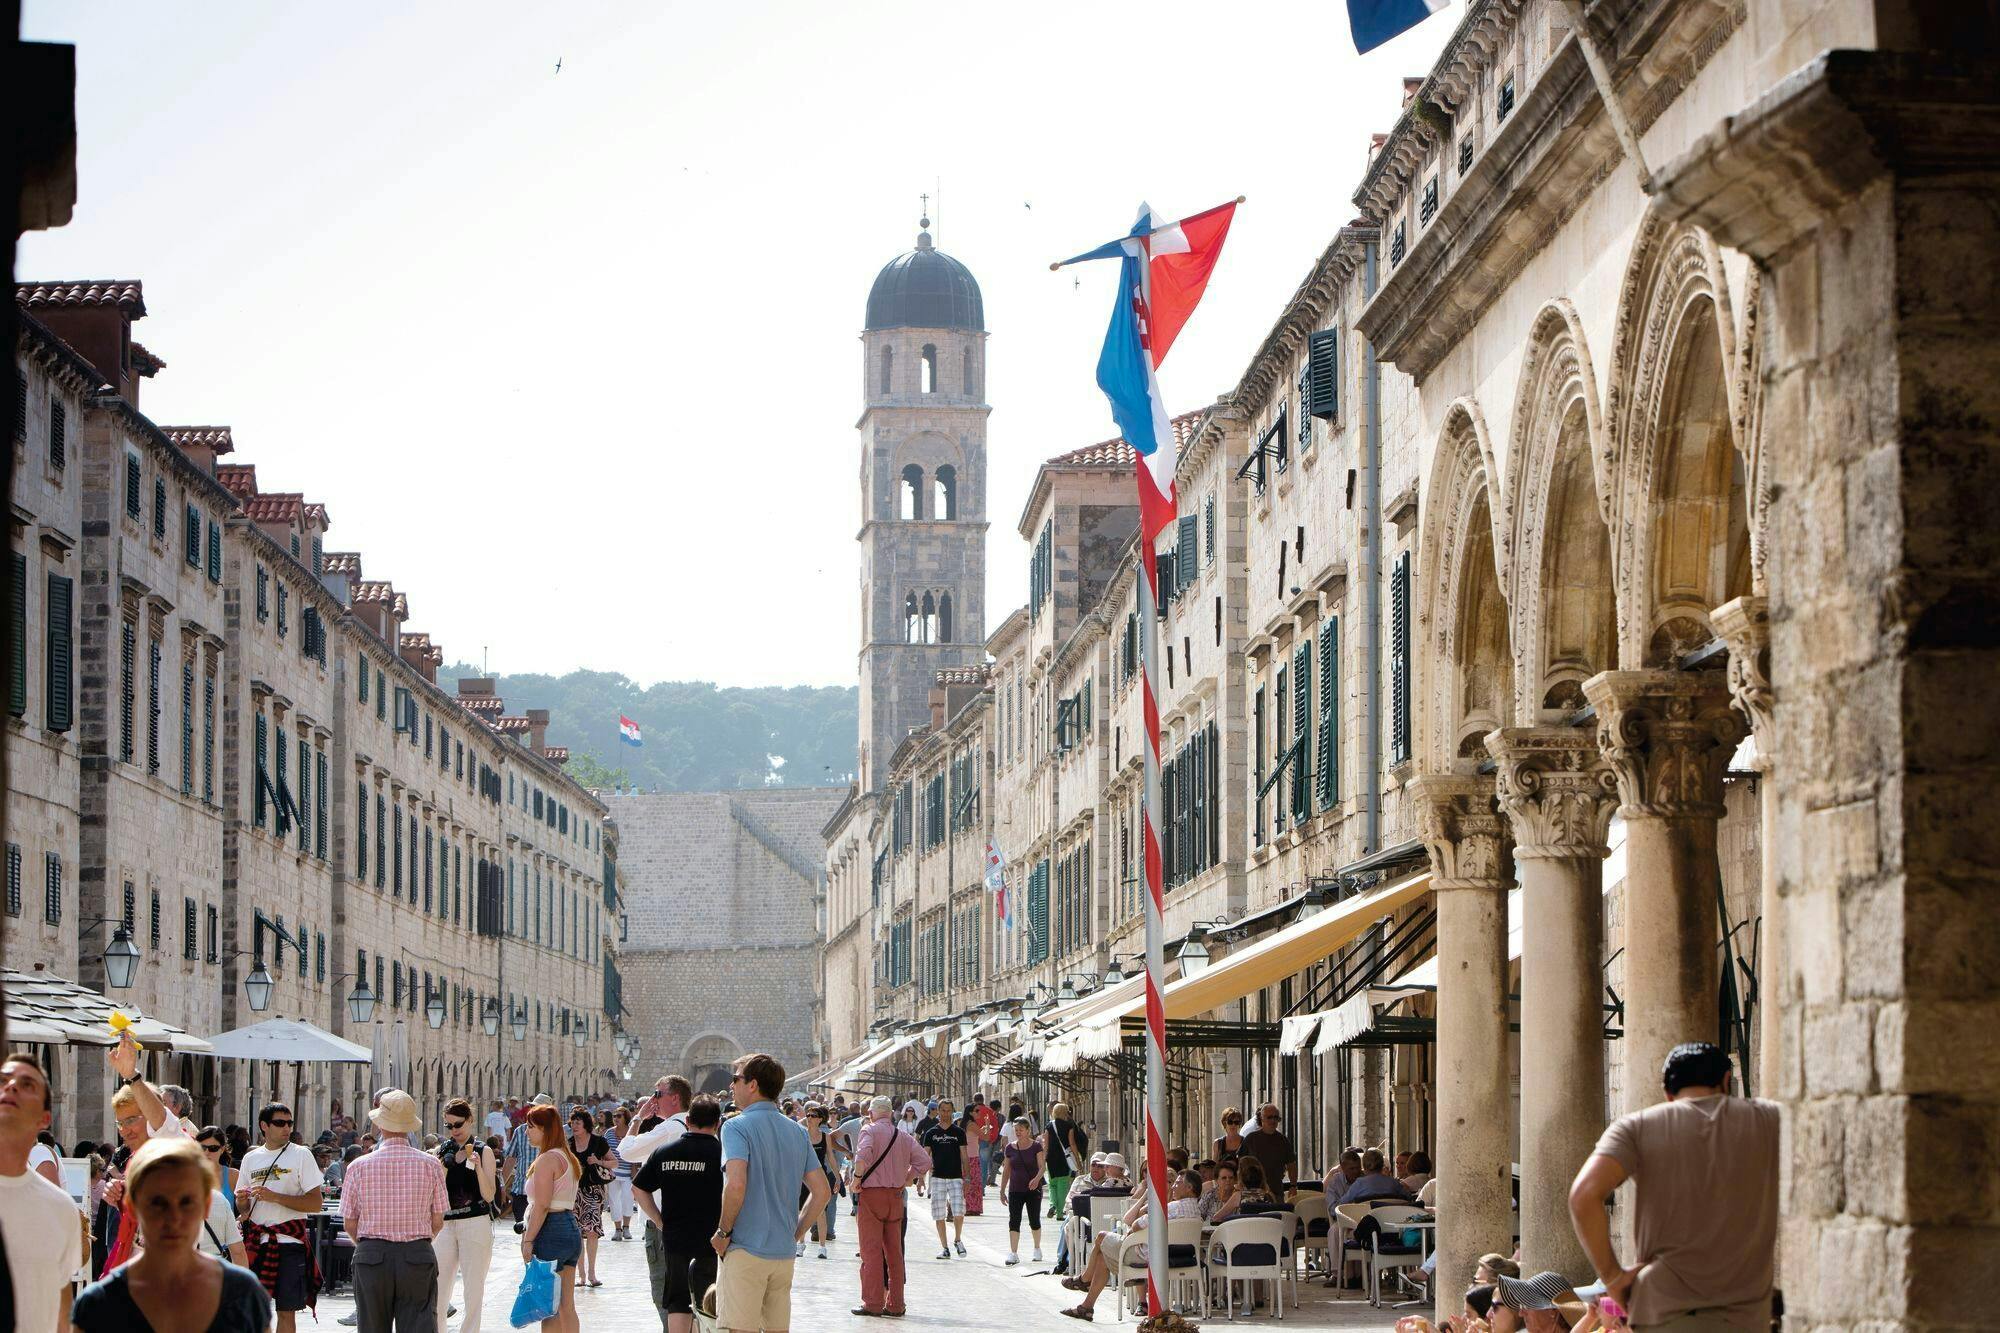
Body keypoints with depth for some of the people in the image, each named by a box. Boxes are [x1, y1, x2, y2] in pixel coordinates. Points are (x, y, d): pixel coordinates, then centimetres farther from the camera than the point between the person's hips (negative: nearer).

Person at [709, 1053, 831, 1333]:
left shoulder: (737, 1126, -9)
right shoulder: (796, 1132, 12)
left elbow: (736, 1185, -23)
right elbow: (822, 1191, 11)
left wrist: (723, 1231, -11)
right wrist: (796, 1233, 14)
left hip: (746, 1250, -7)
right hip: (785, 1253, 7)